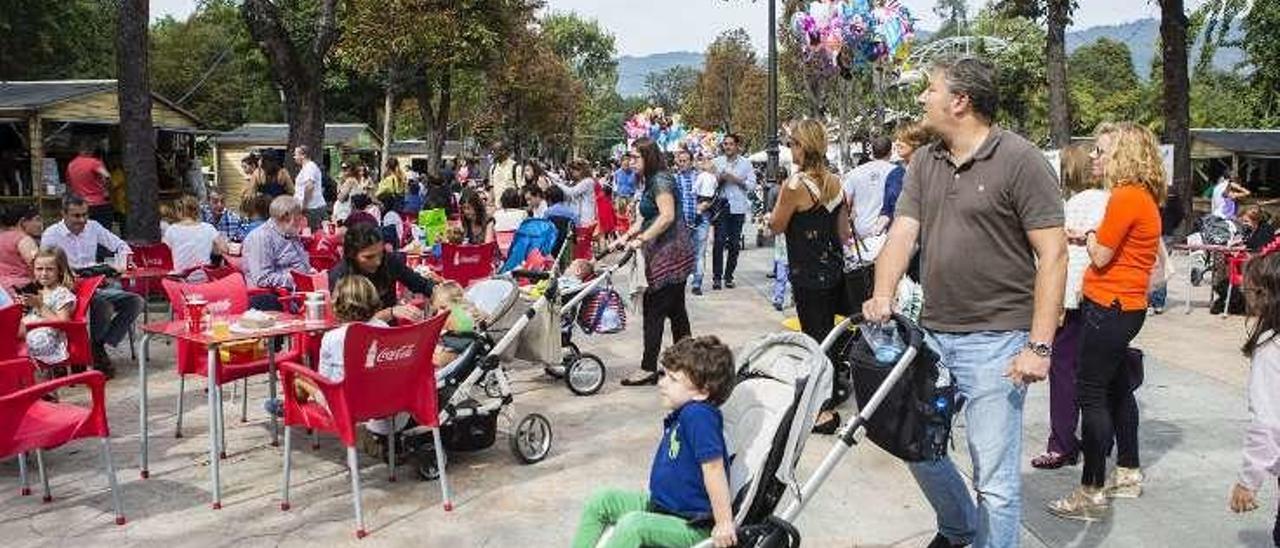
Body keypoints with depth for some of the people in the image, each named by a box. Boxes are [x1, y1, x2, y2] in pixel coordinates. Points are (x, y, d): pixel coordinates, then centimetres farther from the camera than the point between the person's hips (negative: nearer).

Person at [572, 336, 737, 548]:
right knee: (600, 501, 8)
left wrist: (724, 524, -25)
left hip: (693, 528, -10)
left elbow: (713, 467, -27)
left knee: (632, 525, -31)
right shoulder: (682, 414, 3)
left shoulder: (699, 415, -26)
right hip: (660, 504, 10)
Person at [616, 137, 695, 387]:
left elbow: (667, 216, -22)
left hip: (669, 254, -10)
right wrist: (626, 237, 10)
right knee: (675, 309, 14)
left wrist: (641, 239, -23)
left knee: (654, 310, -8)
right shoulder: (650, 181, 19)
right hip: (671, 255, 10)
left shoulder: (660, 180, -12)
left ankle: (648, 368, -4)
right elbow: (646, 218, 19)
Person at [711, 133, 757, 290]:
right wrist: (719, 179, -11)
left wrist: (736, 180, -11)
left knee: (734, 243, 4)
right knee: (719, 242, -7)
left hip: (738, 207, 1)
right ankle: (717, 276, -2)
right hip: (721, 206, 0)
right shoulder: (717, 162, 7)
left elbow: (752, 184, 1)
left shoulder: (745, 163, 5)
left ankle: (729, 276, 14)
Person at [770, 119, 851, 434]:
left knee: (814, 337, 0)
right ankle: (828, 395, 31)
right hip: (834, 271, 7)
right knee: (828, 334, 17)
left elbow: (776, 226, -8)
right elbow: (843, 230, 11)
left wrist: (782, 193, 0)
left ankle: (824, 410, 6)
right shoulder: (835, 183, 3)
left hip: (808, 275, -7)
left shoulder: (795, 185, -19)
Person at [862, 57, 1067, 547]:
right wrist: (883, 296, -16)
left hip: (995, 340, -6)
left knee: (994, 479, -1)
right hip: (932, 332, 7)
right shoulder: (924, 163, 9)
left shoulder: (1020, 161, -9)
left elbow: (1053, 255, -11)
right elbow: (902, 233, 3)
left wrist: (1039, 345, -16)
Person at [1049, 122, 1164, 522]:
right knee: (1117, 388, 20)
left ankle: (1091, 493, -2)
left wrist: (1089, 237, 1)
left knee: (1092, 395, -6)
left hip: (1110, 308, -10)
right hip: (1124, 307, 10)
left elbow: (1101, 257, -17)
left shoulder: (1126, 197, -19)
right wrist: (1089, 238, 5)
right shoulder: (1143, 196, 12)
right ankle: (1128, 474, 33)